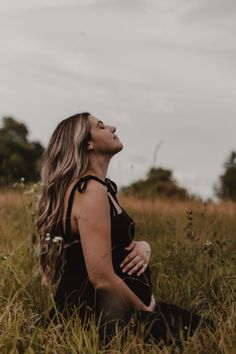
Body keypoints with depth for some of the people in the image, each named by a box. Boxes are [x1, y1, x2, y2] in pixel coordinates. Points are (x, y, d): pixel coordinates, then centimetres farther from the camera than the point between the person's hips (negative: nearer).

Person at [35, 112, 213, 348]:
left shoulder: (80, 187, 13)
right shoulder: (91, 190, -19)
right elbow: (103, 279, -26)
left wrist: (142, 247, -5)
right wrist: (145, 309, -10)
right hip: (95, 316, -10)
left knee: (202, 326, 12)